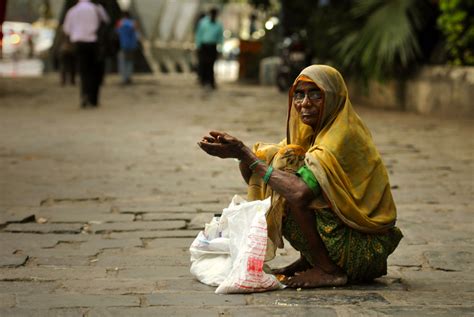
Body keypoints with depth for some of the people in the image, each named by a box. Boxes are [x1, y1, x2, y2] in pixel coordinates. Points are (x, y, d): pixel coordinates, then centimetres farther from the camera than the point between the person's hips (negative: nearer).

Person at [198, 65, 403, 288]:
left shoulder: (343, 136, -20)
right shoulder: (313, 132, 7)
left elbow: (302, 191, -33)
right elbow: (257, 180, 3)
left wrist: (246, 154, -24)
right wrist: (241, 152, -17)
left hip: (367, 250, -9)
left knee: (294, 194, -22)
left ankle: (330, 271, -11)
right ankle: (308, 261, 10)